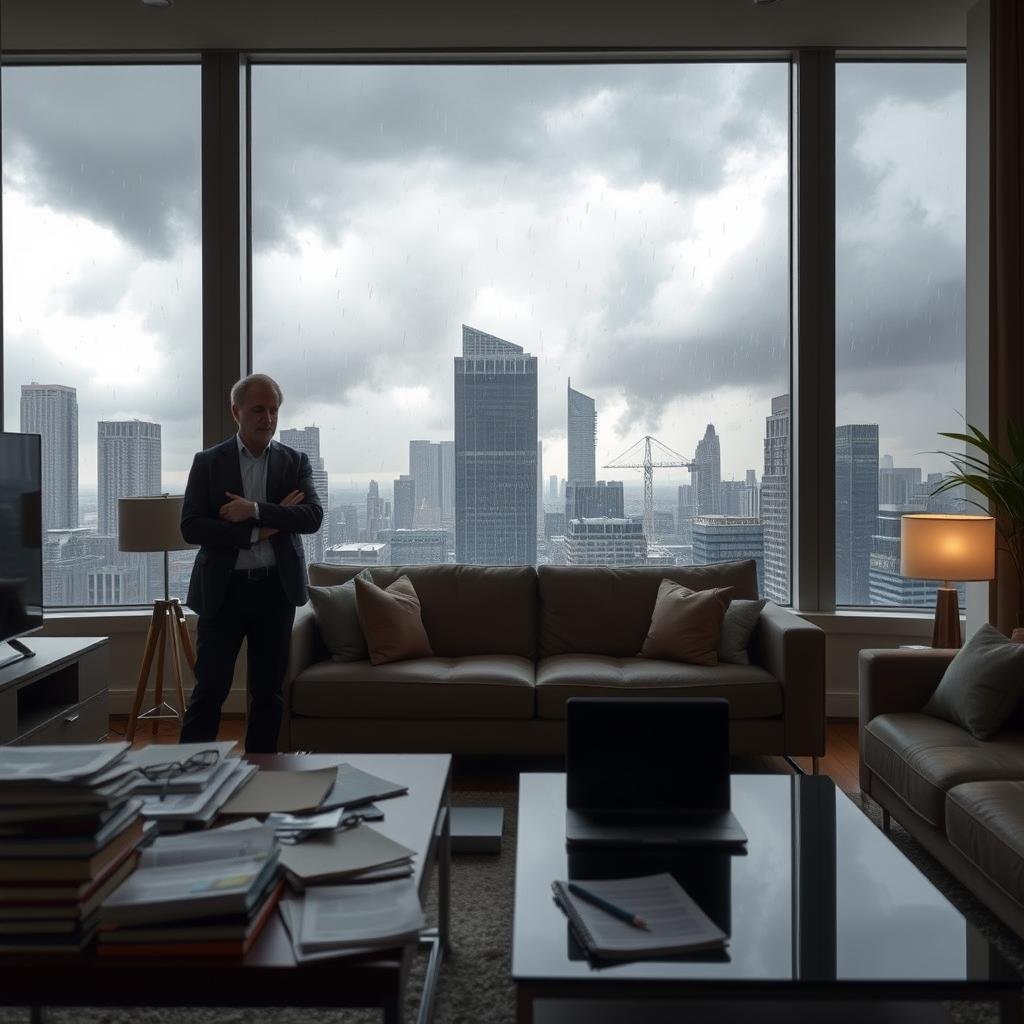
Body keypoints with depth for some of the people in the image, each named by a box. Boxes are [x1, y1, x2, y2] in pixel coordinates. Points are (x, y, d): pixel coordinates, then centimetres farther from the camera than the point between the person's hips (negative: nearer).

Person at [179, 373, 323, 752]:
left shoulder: (295, 462, 5)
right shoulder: (208, 462, 2)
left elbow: (313, 517, -8)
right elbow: (191, 527, -8)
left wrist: (256, 511, -20)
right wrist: (258, 532, -15)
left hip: (276, 589, 2)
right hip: (223, 590, -2)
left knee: (268, 692, 9)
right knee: (209, 691, -1)